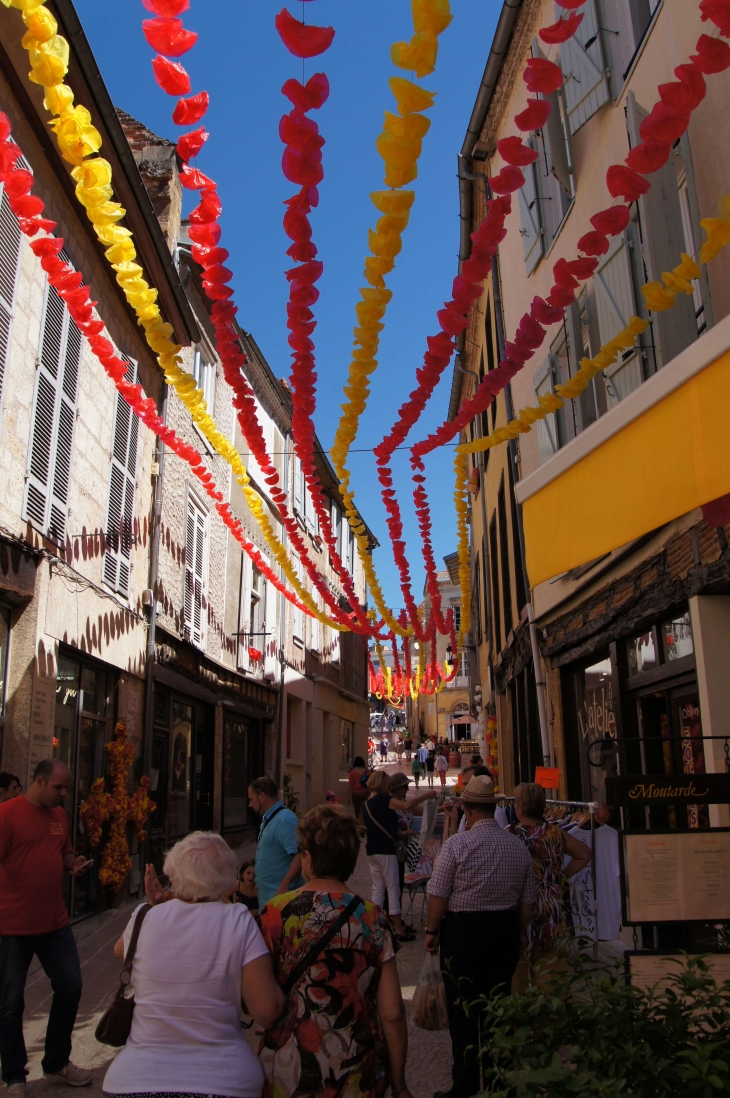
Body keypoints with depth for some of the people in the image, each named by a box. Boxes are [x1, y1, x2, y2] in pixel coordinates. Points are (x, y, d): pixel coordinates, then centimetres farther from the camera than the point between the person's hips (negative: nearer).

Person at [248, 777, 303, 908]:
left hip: (278, 895, -9)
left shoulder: (284, 820, -20)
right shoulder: (268, 819, 9)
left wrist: (283, 887, -29)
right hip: (266, 894, 9)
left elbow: (300, 855, -27)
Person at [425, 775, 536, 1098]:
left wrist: (432, 931, 1)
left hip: (463, 930, -5)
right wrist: (518, 934, 19)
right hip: (505, 932, 5)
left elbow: (438, 895, -13)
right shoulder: (518, 846, -1)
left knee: (462, 1010, 7)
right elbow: (528, 899, 6)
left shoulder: (457, 844, -15)